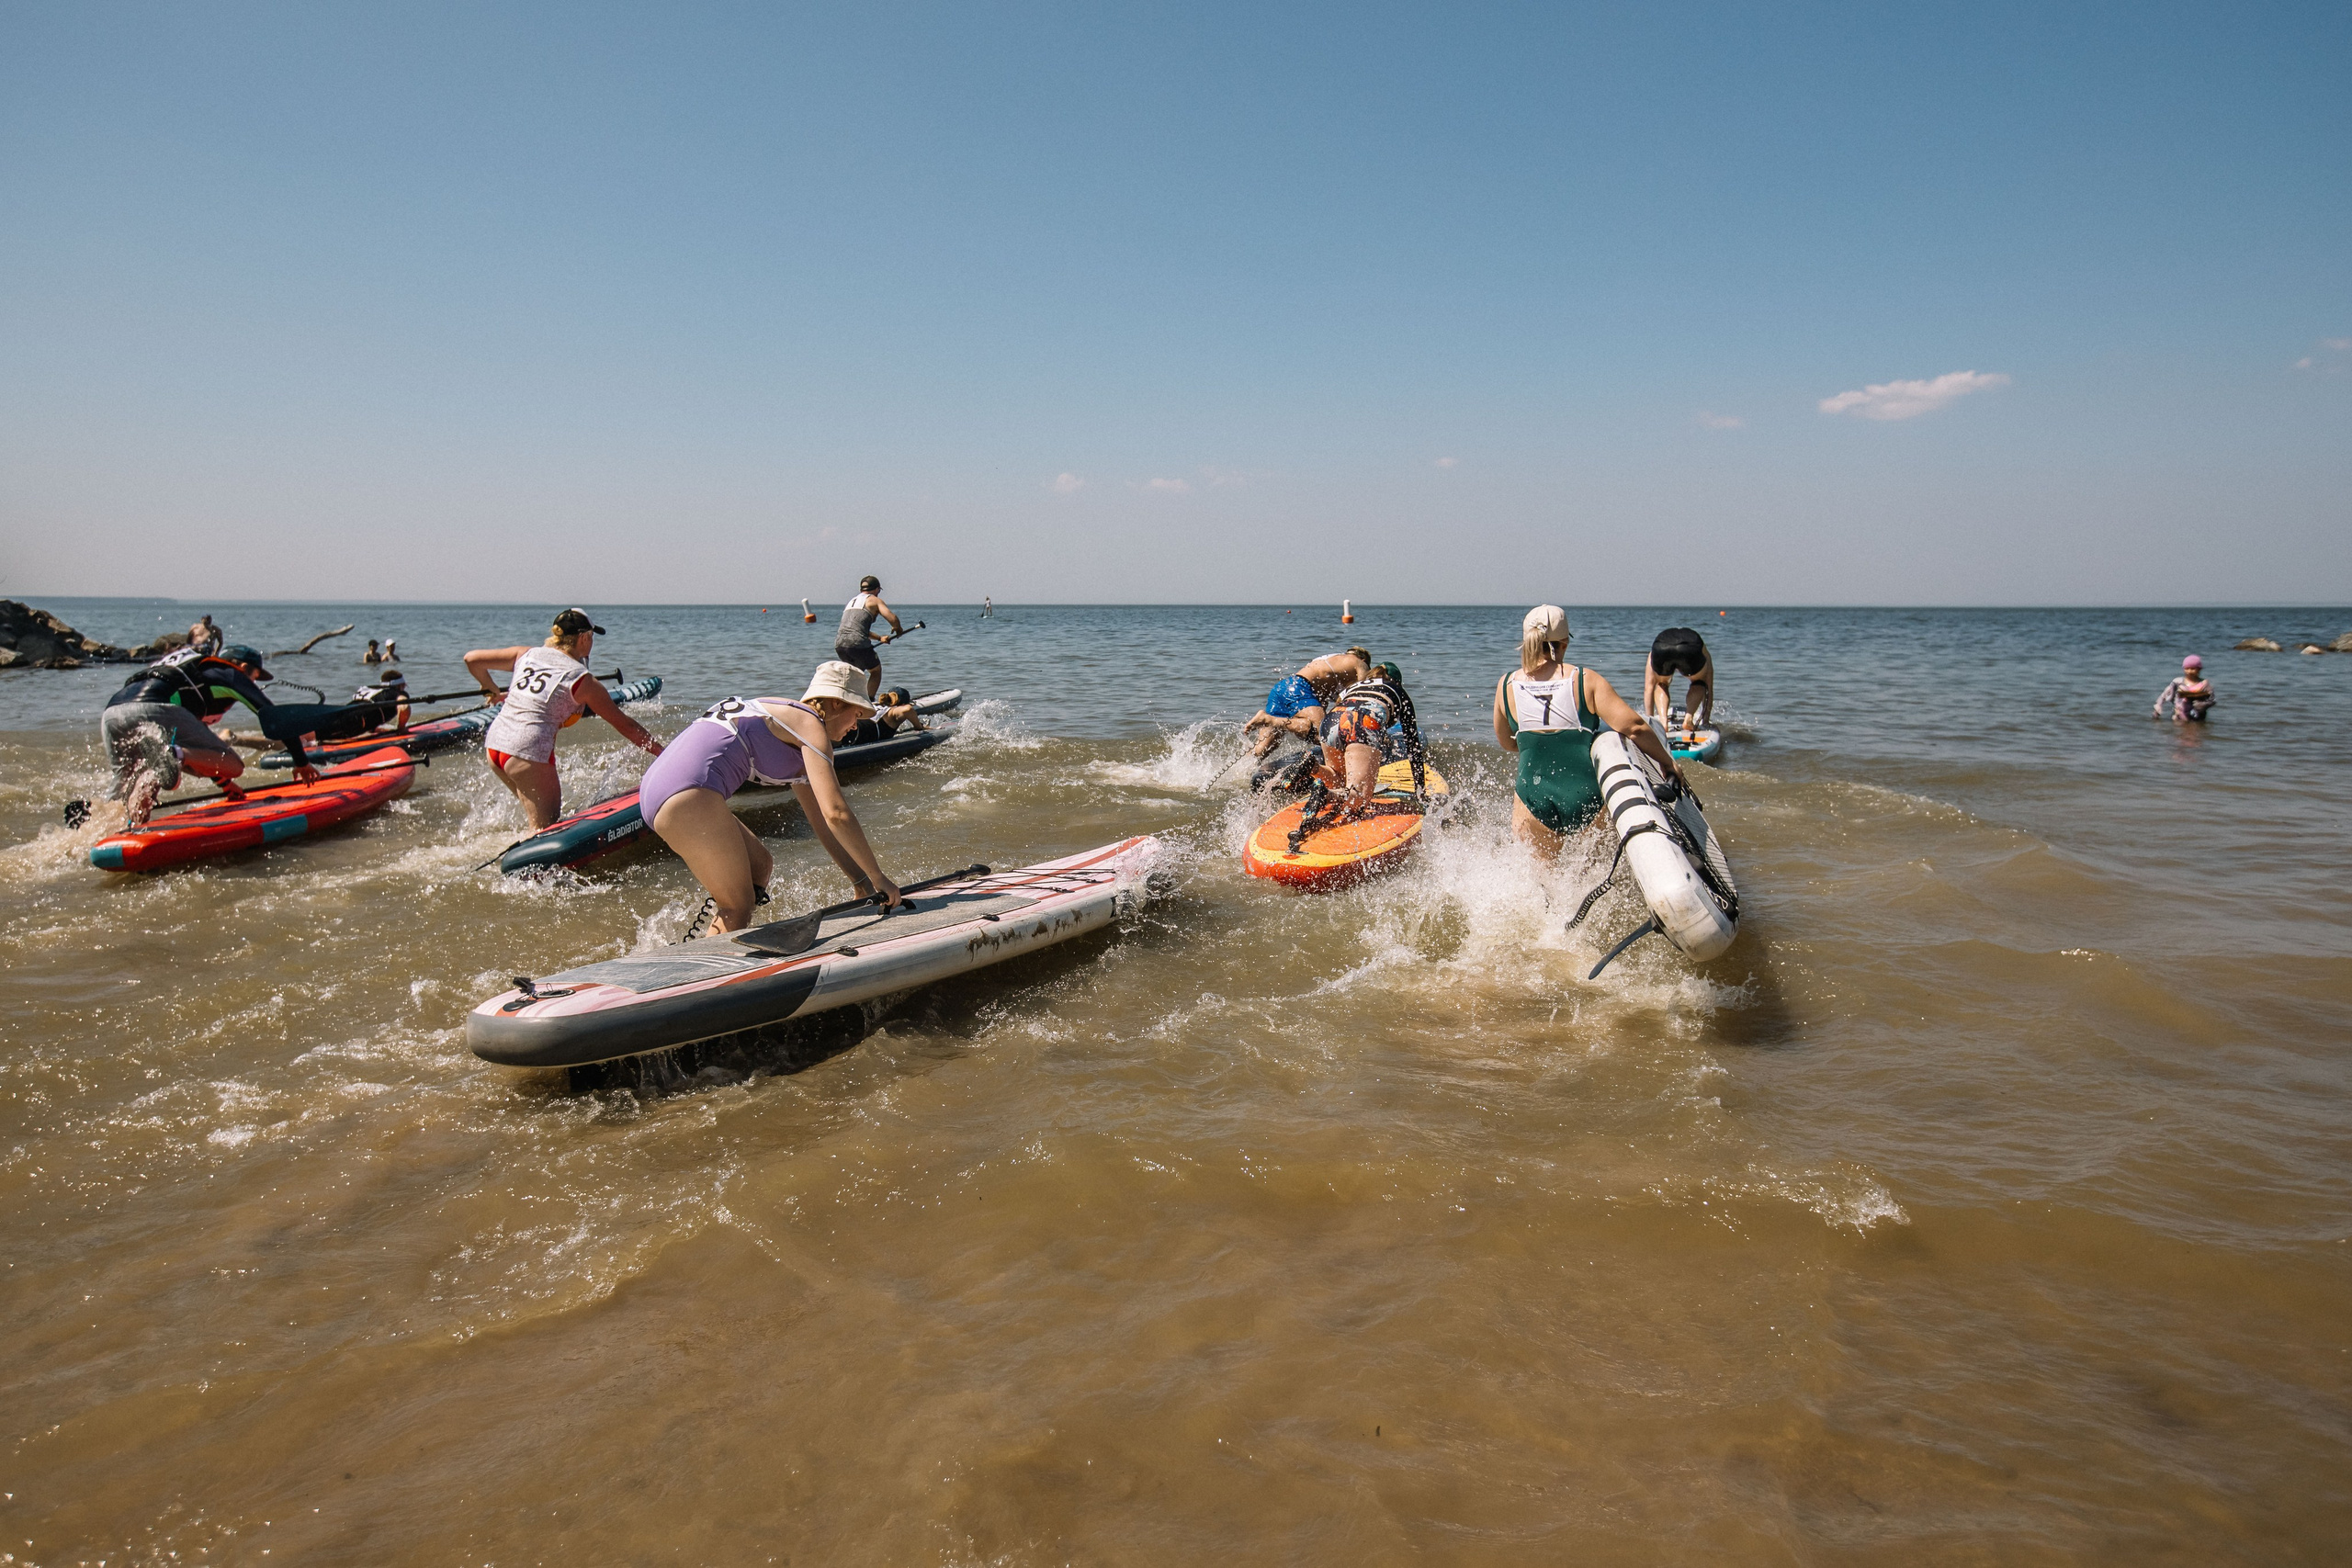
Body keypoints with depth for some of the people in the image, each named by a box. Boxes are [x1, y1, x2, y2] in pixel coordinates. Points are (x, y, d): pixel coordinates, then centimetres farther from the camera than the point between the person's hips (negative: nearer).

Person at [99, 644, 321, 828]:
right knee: (233, 765, -4)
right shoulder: (231, 675, 22)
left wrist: (224, 783, 54)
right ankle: (175, 755, -31)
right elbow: (277, 718, 21)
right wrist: (301, 763, 32)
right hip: (154, 711, -7)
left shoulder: (192, 675, 42)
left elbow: (195, 739, 48)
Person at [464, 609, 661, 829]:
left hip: (493, 743, 7)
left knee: (538, 815, 23)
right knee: (546, 828, 0)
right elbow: (624, 724, 1)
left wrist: (491, 690, 34)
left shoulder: (526, 655, 12)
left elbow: (472, 659, 17)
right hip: (529, 752, -7)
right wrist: (661, 752, 7)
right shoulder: (582, 680, -2)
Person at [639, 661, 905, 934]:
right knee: (739, 907, 0)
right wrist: (877, 877, -3)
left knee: (760, 866, 20)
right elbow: (837, 814, -12)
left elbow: (822, 821, 25)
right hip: (690, 795, -10)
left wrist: (861, 882, 21)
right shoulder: (811, 724, -2)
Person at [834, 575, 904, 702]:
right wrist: (897, 628, 19)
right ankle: (869, 703, 4)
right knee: (876, 671, 15)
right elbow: (892, 618, -4)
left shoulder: (851, 602, 30)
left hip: (839, 644, 6)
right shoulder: (874, 600, 9)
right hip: (858, 644, -6)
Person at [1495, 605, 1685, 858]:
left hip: (1535, 798, 1)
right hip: (1585, 796, -1)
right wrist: (1668, 762, 3)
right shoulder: (1585, 681, -6)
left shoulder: (1506, 686, 0)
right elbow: (1635, 727, -11)